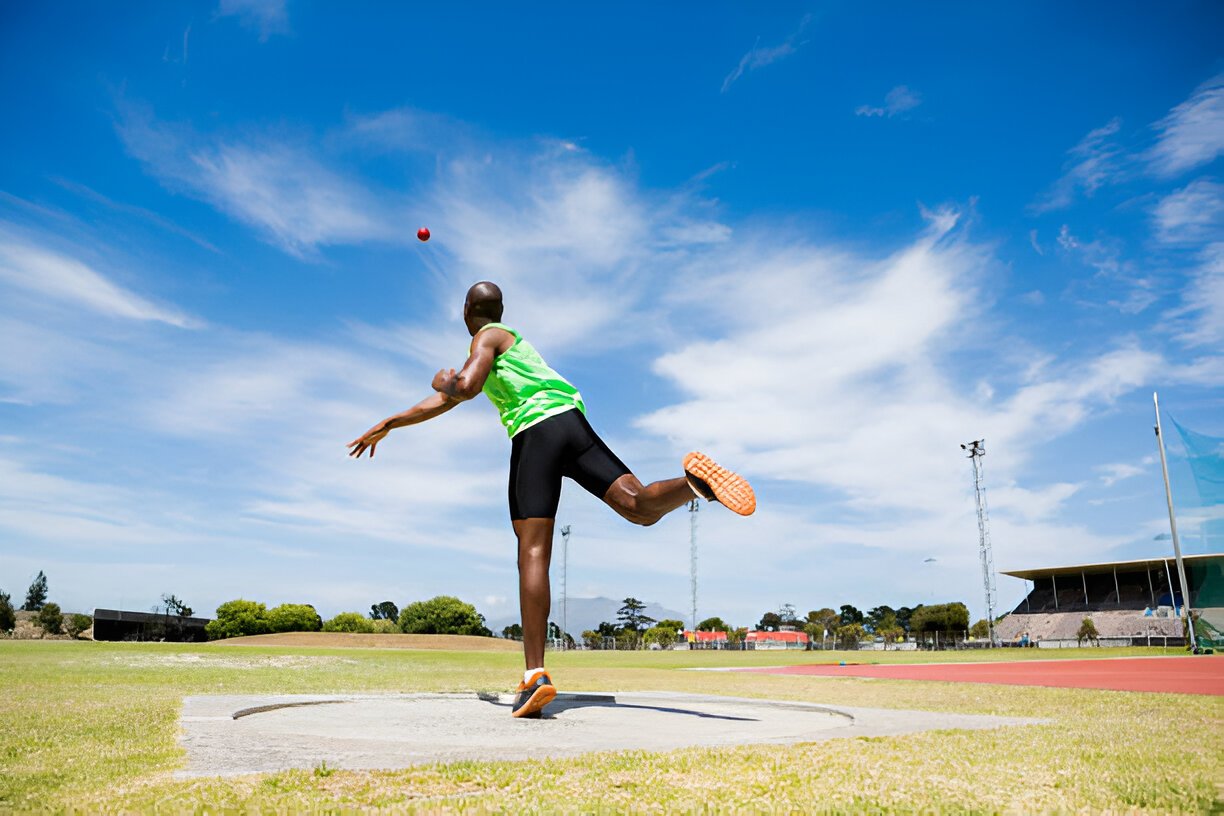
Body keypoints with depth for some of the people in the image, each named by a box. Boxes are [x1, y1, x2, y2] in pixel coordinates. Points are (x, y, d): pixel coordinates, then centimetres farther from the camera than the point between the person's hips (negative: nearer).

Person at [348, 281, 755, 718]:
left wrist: (444, 381, 15)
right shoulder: (512, 341, 36)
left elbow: (463, 389, -10)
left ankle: (535, 676, -17)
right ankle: (694, 479, -39)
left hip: (535, 432, -7)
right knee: (640, 507, -7)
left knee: (533, 554, -11)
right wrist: (387, 425, 43)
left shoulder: (488, 337, 12)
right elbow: (446, 402, 39)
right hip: (572, 422, 7)